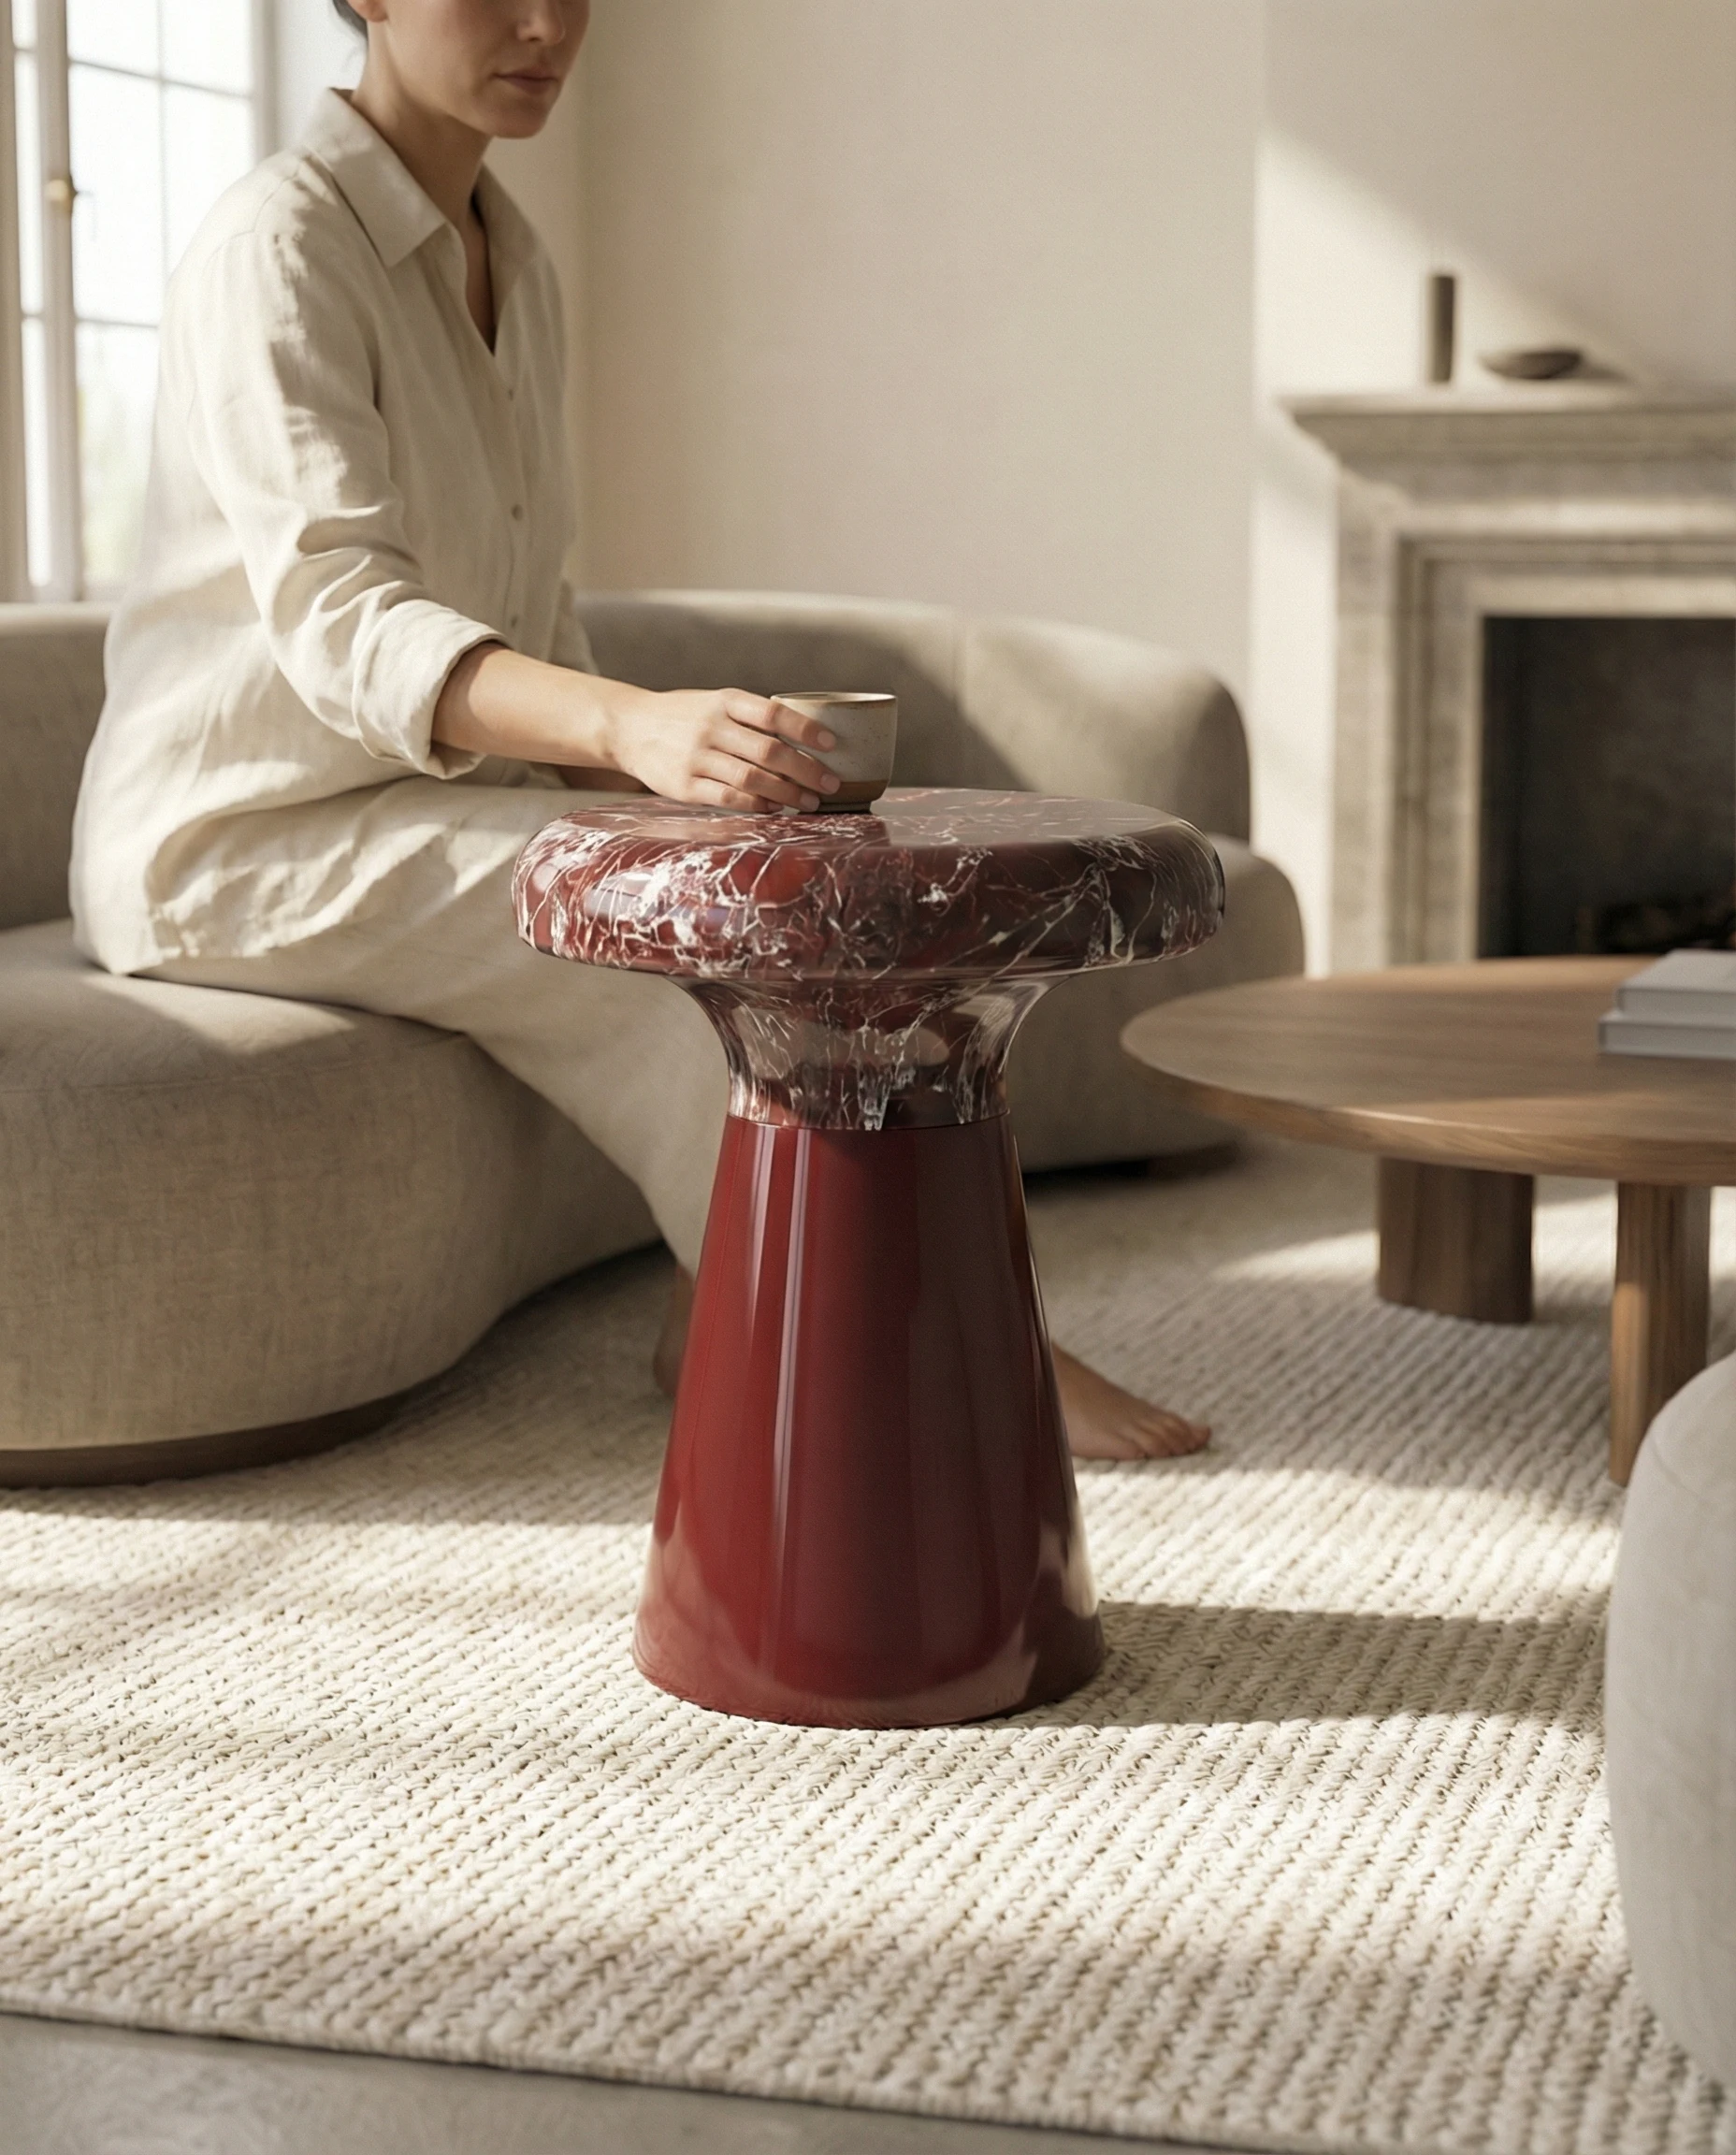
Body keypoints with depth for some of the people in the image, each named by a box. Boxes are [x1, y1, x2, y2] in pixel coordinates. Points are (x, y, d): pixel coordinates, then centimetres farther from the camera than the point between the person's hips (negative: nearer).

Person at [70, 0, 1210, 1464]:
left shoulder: (515, 264, 10)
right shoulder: (278, 246, -17)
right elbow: (335, 616, -31)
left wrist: (619, 771, -4)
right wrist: (633, 730, -48)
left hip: (431, 802, 8)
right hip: (237, 836, -8)